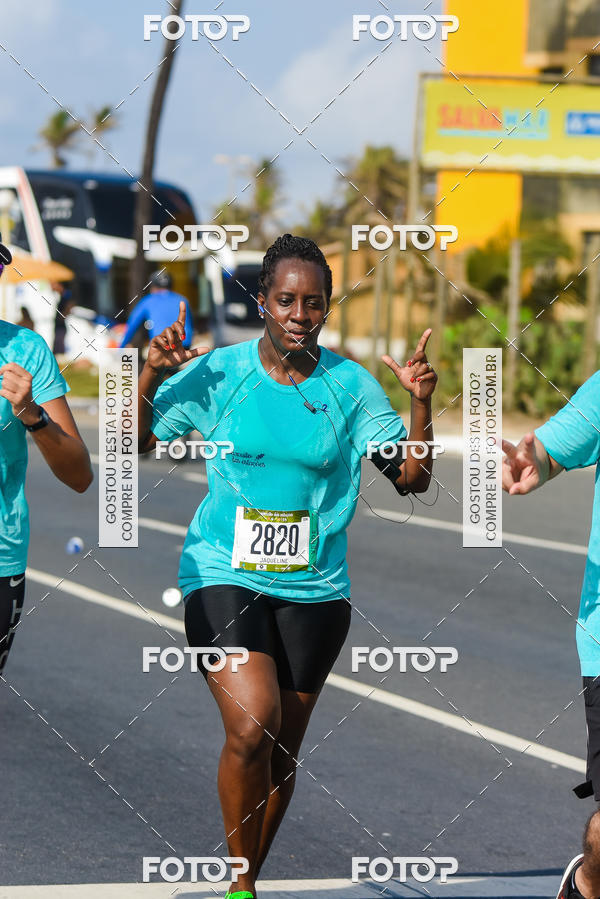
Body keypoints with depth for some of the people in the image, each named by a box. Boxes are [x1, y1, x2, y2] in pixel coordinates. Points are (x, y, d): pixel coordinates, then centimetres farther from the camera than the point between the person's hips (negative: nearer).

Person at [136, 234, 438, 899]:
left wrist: (421, 402, -14)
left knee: (282, 751, 9)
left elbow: (411, 478, 0)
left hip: (315, 588, 3)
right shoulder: (220, 372, -2)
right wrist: (151, 375, -14)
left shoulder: (350, 385, 1)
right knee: (252, 727, -21)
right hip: (223, 577, -2)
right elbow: (134, 444, 2)